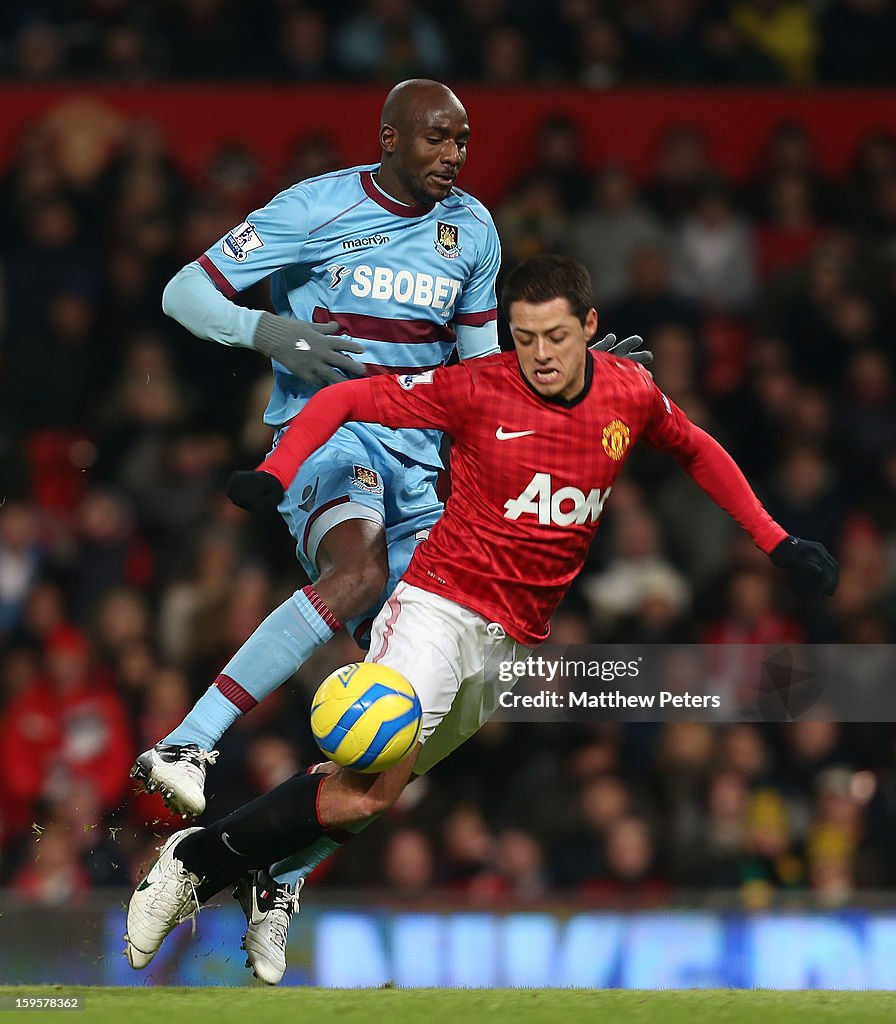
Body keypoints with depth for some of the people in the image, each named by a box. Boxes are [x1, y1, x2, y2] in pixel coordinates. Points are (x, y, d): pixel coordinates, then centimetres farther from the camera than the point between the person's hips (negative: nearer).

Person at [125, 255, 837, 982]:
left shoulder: (632, 395, 2)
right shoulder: (478, 389, -10)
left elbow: (698, 451, 22)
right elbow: (345, 401, -4)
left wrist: (775, 542, 18)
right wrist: (274, 476, -20)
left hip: (520, 639, 5)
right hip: (443, 603, -5)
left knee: (372, 791, -2)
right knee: (374, 786, -22)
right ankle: (192, 860, -12)